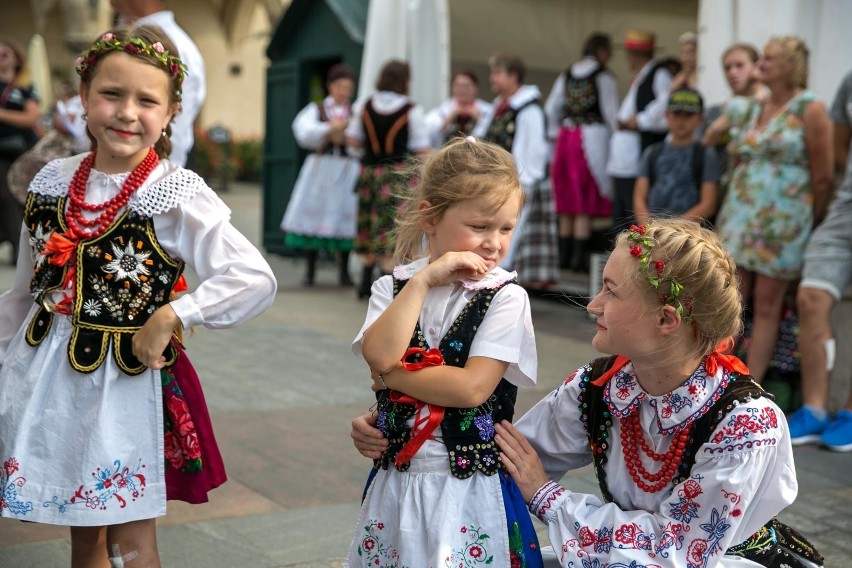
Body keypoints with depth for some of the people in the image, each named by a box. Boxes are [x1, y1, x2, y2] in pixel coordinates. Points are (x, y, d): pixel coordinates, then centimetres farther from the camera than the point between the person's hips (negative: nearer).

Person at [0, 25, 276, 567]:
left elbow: (256, 278, -22)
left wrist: (170, 316, -22)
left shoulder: (177, 195, -13)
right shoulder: (55, 180, 2)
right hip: (44, 374, 5)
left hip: (123, 375, -4)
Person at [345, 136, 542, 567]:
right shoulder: (392, 288, 3)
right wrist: (423, 281, -14)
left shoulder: (505, 298, -7)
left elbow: (473, 387, -17)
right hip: (396, 484, 3)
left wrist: (392, 374, -14)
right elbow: (378, 355, -16)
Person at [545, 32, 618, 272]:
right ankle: (578, 256, -6)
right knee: (586, 202, -4)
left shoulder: (566, 76, 13)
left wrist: (556, 134, 21)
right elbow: (611, 114, -6)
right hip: (593, 135, -6)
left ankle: (564, 254, 14)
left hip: (566, 137, 6)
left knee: (567, 201, 11)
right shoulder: (603, 77, -5)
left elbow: (551, 108, 14)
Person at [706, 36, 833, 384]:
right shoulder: (749, 109, 12)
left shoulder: (810, 110, -6)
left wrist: (808, 224, 1)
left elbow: (823, 177, -5)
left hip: (781, 222, -5)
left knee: (767, 306, 1)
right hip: (739, 215, 5)